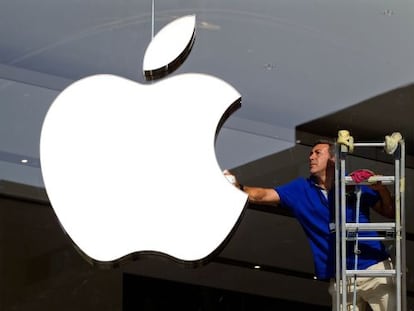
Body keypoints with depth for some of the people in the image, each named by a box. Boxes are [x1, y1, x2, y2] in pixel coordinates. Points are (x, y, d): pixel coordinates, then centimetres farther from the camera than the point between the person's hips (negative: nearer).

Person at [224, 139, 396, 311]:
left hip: (374, 269, -2)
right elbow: (263, 195, -1)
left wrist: (381, 189, -14)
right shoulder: (301, 189, 11)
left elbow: (390, 213, 4)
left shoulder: (356, 183, 4)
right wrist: (239, 187, -19)